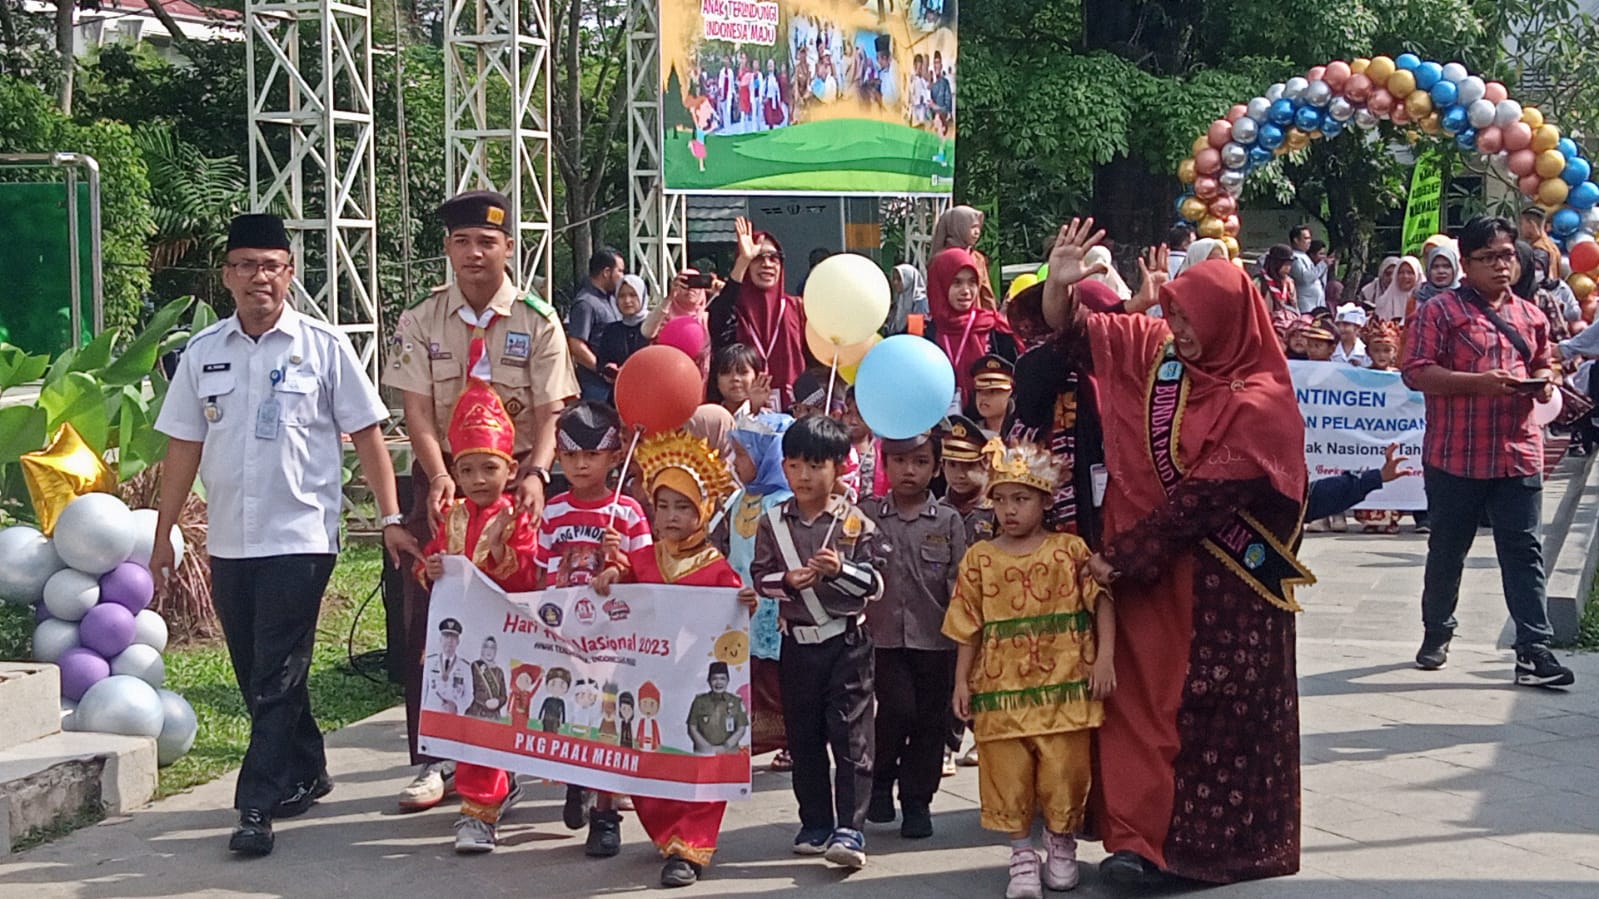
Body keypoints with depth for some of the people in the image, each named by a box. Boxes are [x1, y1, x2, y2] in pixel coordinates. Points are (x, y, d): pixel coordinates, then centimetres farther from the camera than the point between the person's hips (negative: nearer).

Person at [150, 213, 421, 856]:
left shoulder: (322, 346, -2)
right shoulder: (203, 352, 7)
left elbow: (366, 436, -1)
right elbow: (184, 447, 12)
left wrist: (390, 519, -7)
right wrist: (162, 535, 11)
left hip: (300, 538, -4)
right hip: (228, 541, 5)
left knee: (276, 678, -6)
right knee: (255, 676, 12)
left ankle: (257, 806, -3)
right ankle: (305, 775, 29)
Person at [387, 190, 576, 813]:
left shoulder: (537, 322, -1)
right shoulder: (420, 323, 1)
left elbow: (549, 412, -7)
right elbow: (416, 410, -6)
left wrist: (536, 474, -25)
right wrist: (440, 476, -23)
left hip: (514, 480, -1)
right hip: (442, 478, 1)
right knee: (431, 620, -1)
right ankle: (433, 761, 7)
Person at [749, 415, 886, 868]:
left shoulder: (855, 522, -4)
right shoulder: (772, 523, 3)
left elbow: (875, 582, -5)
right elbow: (759, 576, 3)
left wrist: (841, 570, -22)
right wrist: (789, 581, -16)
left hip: (846, 642, -3)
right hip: (797, 642, 3)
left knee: (850, 734, -5)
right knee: (803, 737, 10)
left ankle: (850, 829, -4)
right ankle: (815, 824, 21)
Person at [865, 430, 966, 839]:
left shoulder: (948, 521, 3)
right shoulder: (868, 516, 2)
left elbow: (958, 581, 1)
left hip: (934, 637, 1)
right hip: (884, 633, -1)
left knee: (930, 720, 6)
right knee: (897, 708, -13)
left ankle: (917, 801, 18)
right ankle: (880, 779, 11)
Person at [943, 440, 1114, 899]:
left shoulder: (1070, 549, 0)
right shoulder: (979, 559, 4)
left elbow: (1101, 601, -3)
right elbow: (968, 628, 6)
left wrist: (1104, 658, -11)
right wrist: (962, 682, 2)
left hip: (1065, 686, -1)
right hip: (1001, 688, 1)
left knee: (1066, 770, 4)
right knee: (1008, 775, 4)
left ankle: (1062, 845, 26)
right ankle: (1022, 856, 17)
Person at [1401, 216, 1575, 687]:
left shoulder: (1531, 317, 13)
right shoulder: (1441, 311, -4)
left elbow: (1542, 367, 26)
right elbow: (1416, 372, -12)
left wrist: (1543, 383, 1)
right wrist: (1478, 382, -21)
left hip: (1518, 455, 3)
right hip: (1454, 457, -3)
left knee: (1523, 552, -1)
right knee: (1447, 551, 11)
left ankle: (1534, 650, -2)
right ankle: (1436, 634, 29)